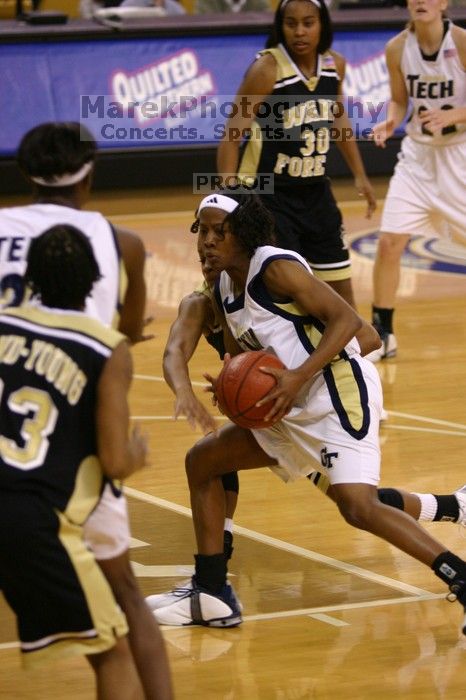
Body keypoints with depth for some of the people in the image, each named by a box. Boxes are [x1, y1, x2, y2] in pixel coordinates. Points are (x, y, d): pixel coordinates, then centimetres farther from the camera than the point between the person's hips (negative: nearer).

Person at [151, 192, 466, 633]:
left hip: (340, 392, -10)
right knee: (202, 461, 14)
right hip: (296, 409, 10)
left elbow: (346, 318, -20)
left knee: (357, 507, -26)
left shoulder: (276, 267, -15)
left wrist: (299, 375, -29)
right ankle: (212, 597, 18)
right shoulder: (224, 289, 11)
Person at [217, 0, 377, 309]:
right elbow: (231, 137, -18)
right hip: (269, 195, -6)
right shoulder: (267, 69, -19)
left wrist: (360, 175, 22)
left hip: (316, 193, 6)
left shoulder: (335, 64, -1)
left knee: (341, 287, 13)